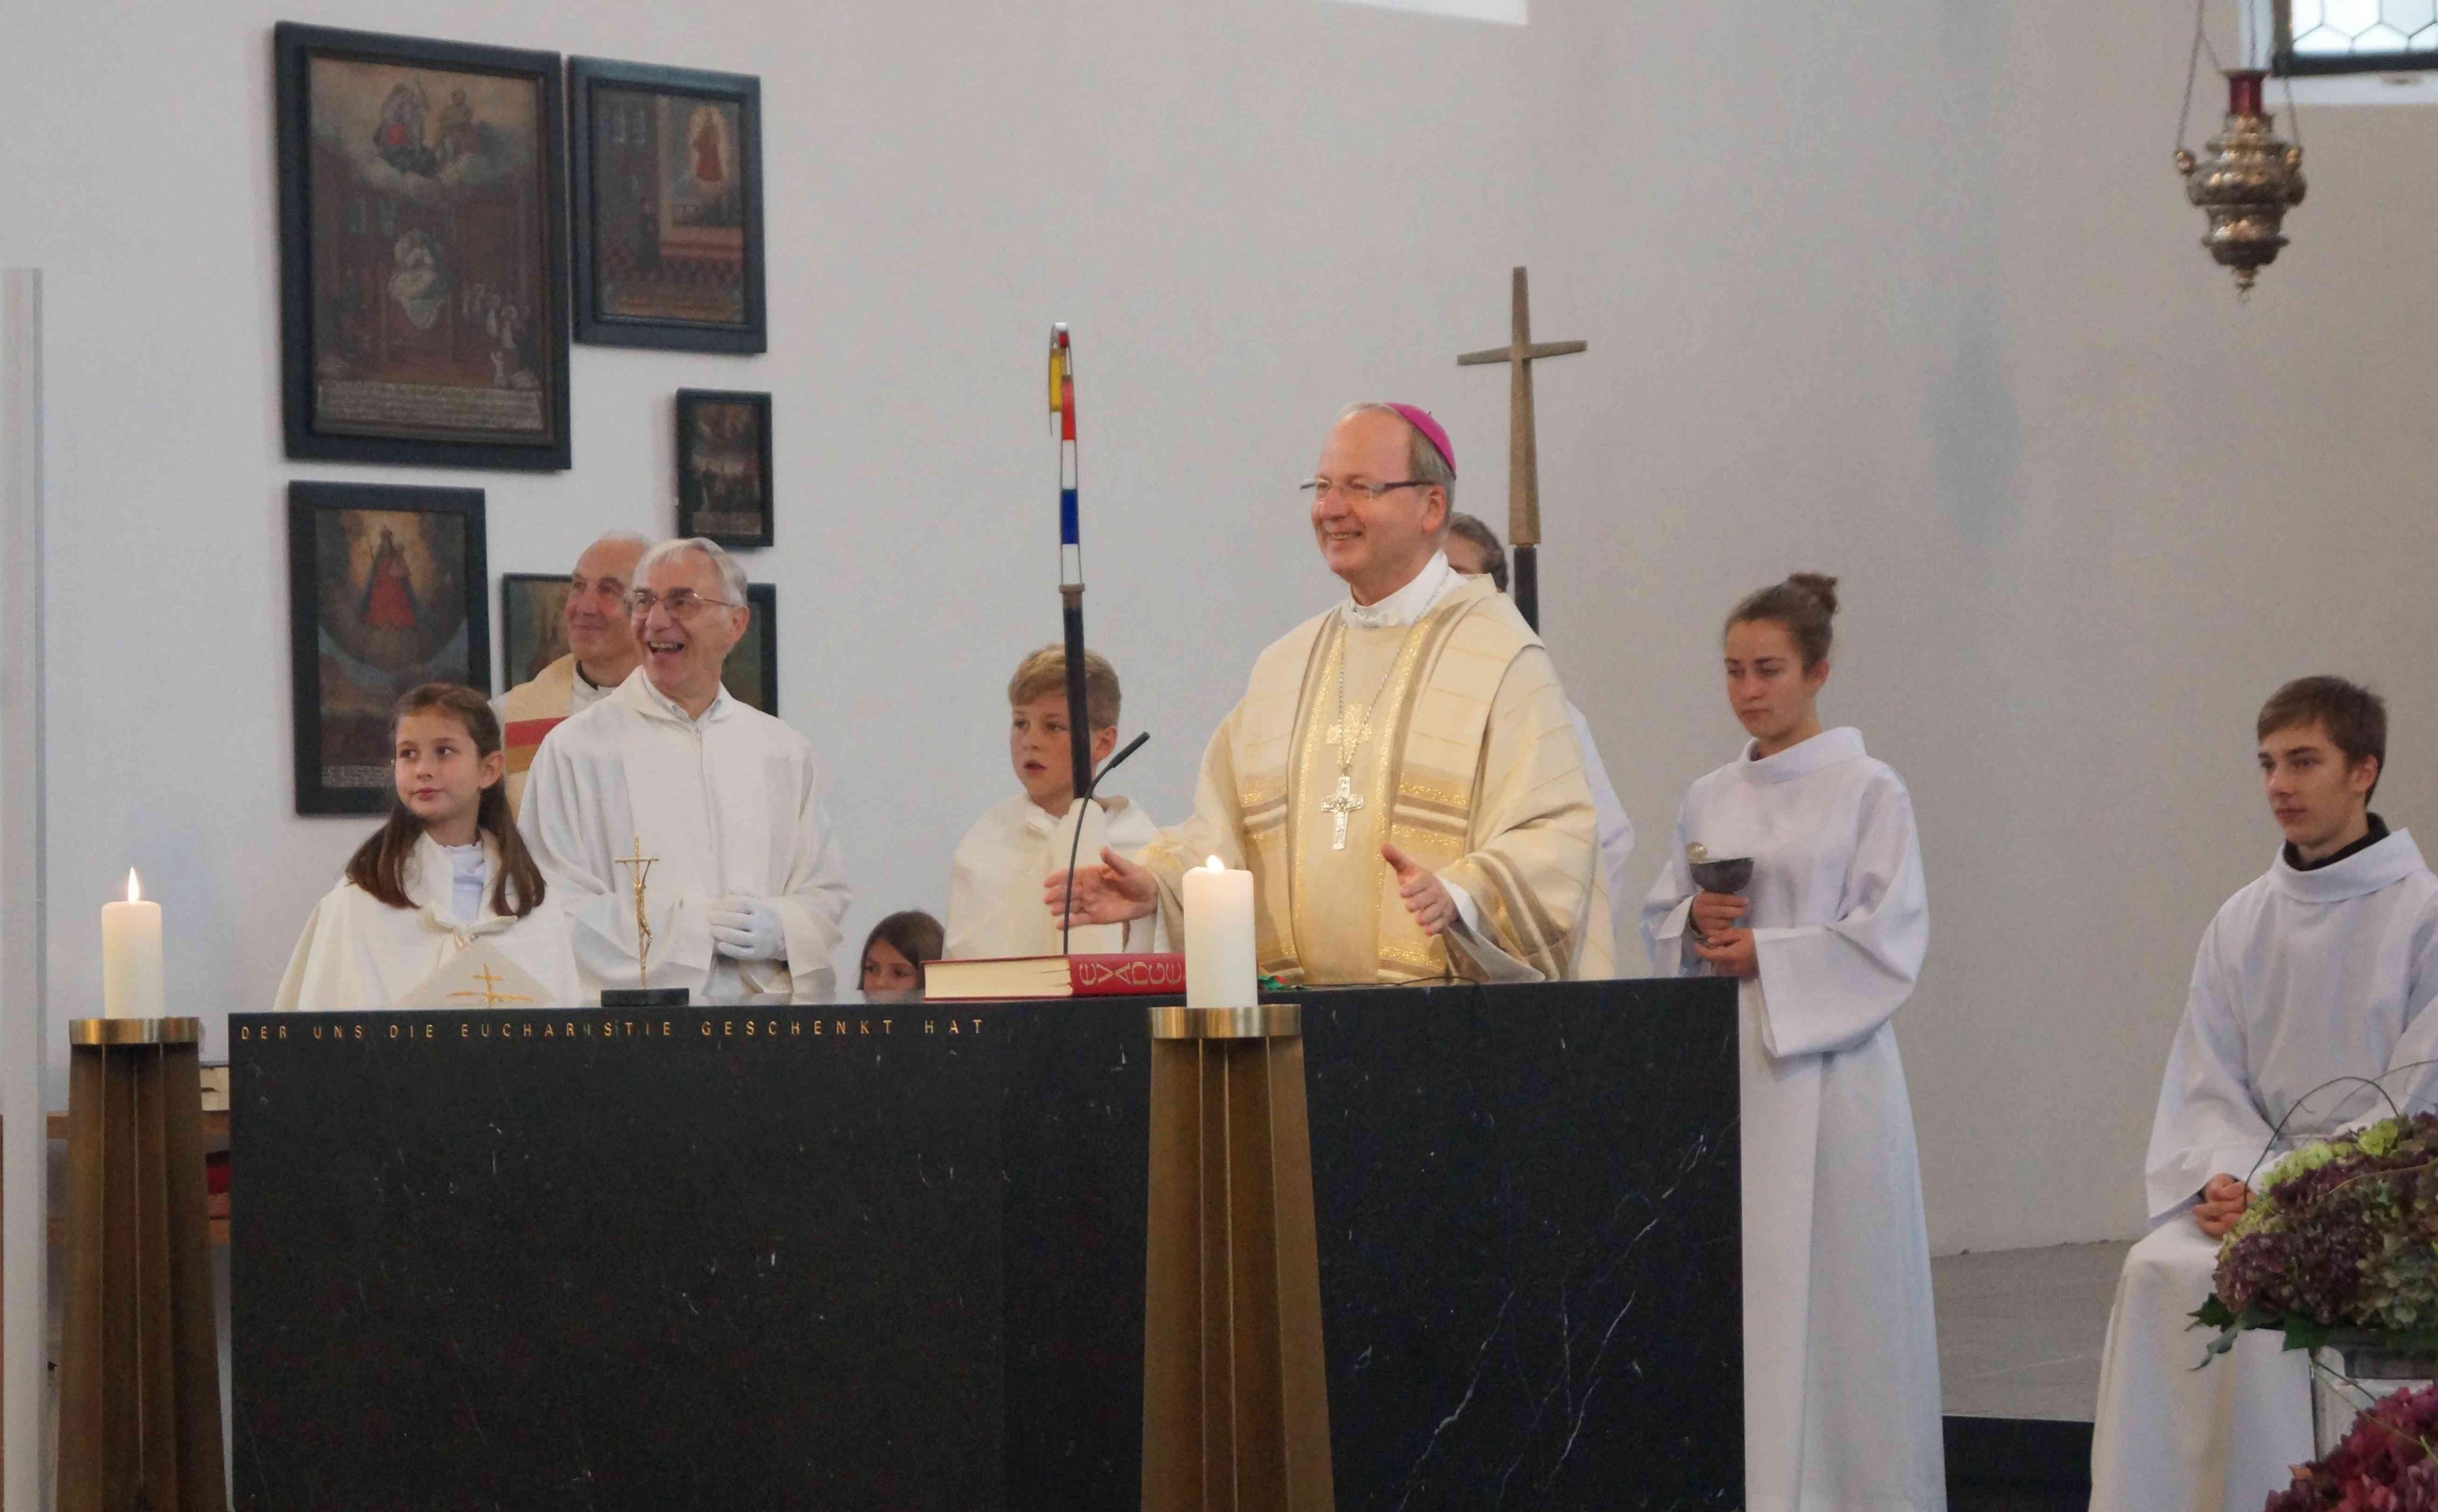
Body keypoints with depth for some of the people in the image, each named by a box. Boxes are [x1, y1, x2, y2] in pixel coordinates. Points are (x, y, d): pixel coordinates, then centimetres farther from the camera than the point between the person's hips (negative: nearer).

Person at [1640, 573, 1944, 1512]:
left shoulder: (1868, 792, -1)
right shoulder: (1709, 801, 14)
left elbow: (1891, 938, -7)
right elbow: (1659, 923, 17)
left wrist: (1763, 954, -12)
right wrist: (1696, 923, -5)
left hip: (1825, 1069, -5)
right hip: (1724, 1068, 5)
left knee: (1826, 1283, -6)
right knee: (1735, 1277, 1)